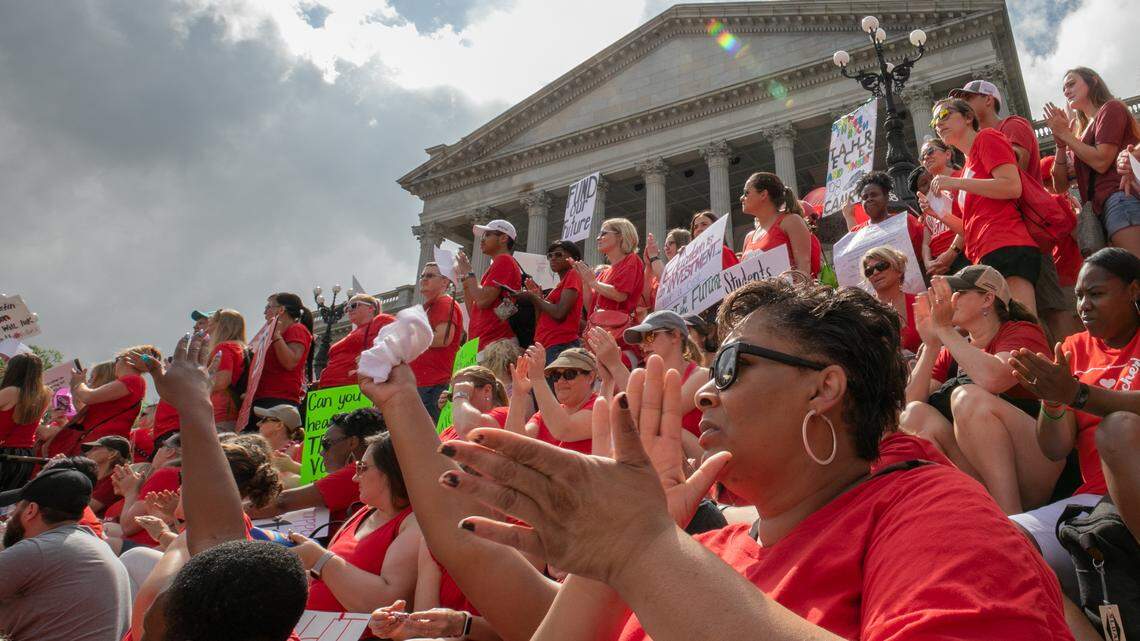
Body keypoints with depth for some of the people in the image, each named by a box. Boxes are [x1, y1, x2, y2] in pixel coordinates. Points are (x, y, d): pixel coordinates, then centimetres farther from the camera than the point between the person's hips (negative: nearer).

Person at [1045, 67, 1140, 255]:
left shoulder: (1111, 108, 8)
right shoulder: (1080, 130, 26)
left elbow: (1101, 162, -8)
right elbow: (1061, 183, 20)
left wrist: (1065, 134, 2)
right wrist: (1060, 143, 8)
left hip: (1122, 197, -7)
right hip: (1104, 208, 7)